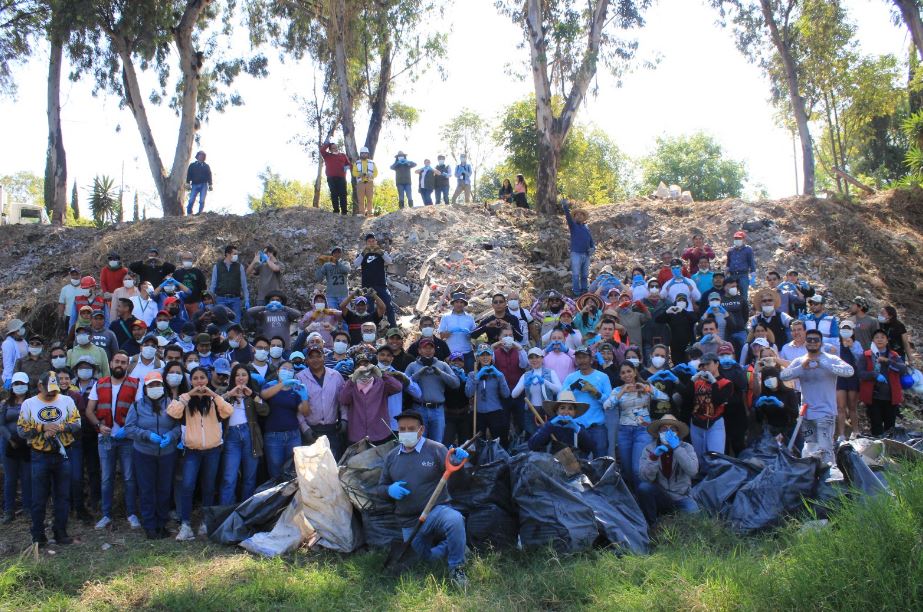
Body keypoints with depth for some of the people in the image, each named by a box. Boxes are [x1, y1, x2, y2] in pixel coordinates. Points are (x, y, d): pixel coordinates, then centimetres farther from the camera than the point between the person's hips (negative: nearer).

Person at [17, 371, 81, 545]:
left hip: (62, 455, 1)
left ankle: (61, 531, 18)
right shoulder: (29, 404, -1)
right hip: (40, 457, -1)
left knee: (63, 496, 7)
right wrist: (43, 428, -16)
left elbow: (77, 423, -2)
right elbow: (21, 429, -4)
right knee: (39, 498, 5)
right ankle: (38, 535, 15)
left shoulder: (67, 401, 2)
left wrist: (58, 428, -18)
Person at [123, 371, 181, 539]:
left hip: (167, 453, 1)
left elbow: (180, 425, 1)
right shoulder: (137, 406, 1)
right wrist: (148, 435, -17)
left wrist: (171, 435, -19)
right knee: (147, 490, 3)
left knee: (165, 489, 7)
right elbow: (129, 428, -4)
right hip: (143, 454, -1)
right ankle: (149, 526, 13)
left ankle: (162, 524, 21)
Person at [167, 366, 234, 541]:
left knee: (209, 488, 9)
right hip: (192, 450, -1)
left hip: (213, 450, 1)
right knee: (187, 486, -14)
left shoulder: (214, 399, 4)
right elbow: (172, 412, -16)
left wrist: (213, 394, -18)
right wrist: (188, 395, -18)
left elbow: (229, 411, -14)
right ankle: (185, 525, -12)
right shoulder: (186, 400, 3)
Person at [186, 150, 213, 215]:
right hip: (195, 185, 0)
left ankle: (200, 213, -5)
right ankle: (189, 213, 0)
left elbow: (209, 176, 10)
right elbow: (189, 175, 10)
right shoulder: (192, 165, 13)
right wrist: (188, 183, -1)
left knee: (202, 201, -8)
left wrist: (210, 185, 2)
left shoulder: (206, 166, 13)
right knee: (191, 200, -8)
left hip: (203, 185, 0)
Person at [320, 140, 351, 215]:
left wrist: (347, 167, -6)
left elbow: (348, 163, 16)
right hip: (331, 178, 0)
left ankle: (344, 211, -10)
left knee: (343, 194, -8)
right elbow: (322, 150, -1)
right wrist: (327, 144, 8)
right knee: (334, 194, -1)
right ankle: (336, 210, 1)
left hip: (341, 178, 0)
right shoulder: (327, 155, 16)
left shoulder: (343, 155, 19)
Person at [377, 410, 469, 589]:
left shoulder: (435, 449, -4)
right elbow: (381, 487, 16)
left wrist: (458, 461, -38)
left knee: (455, 520, -37)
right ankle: (448, 546, 34)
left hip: (436, 510, -5)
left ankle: (456, 569, -18)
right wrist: (389, 489, -8)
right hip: (409, 523, 5)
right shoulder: (391, 457, 10)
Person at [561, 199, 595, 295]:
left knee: (585, 275, 9)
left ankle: (585, 291, 15)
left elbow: (591, 241, 18)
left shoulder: (587, 227, 16)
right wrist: (565, 207, -31)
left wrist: (593, 248, -2)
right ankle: (576, 293, -3)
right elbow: (568, 217, -14)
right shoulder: (573, 225, 4)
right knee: (575, 275, -6)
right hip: (576, 254, -4)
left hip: (586, 254, 4)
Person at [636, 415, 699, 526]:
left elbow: (693, 471, -23)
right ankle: (649, 524, -8)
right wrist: (654, 456, -30)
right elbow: (645, 477, -17)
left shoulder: (686, 448, -4)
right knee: (644, 486, -29)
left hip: (681, 498, 0)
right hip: (659, 497, 0)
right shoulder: (650, 449, -5)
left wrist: (677, 448, -26)